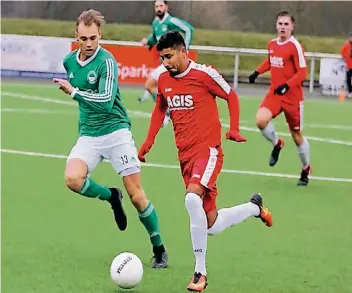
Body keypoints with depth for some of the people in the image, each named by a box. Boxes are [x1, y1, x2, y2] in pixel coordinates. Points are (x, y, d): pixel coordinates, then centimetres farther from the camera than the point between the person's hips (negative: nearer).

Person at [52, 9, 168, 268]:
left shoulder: (106, 61, -15)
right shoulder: (69, 61, 6)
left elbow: (106, 101, -25)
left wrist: (74, 92, -22)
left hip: (116, 131, -5)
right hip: (88, 135, 5)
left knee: (137, 196, -6)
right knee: (73, 179, -23)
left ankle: (159, 250, 10)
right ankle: (112, 197, 8)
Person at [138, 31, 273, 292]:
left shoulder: (204, 74, -9)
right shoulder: (164, 81, 8)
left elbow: (231, 96, 3)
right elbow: (160, 109, 25)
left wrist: (234, 129, -7)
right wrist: (148, 142, 15)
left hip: (208, 149, -6)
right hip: (185, 154, 6)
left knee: (192, 198, -32)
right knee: (212, 225, 6)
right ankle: (255, 207, 37)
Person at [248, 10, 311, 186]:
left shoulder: (295, 46, -15)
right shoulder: (272, 44, 5)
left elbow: (302, 73, -16)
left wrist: (286, 85, -27)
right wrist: (257, 72, 16)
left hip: (292, 96, -5)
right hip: (274, 93, 5)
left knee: (297, 135, 6)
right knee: (261, 120, -21)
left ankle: (306, 169, 27)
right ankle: (276, 144, 10)